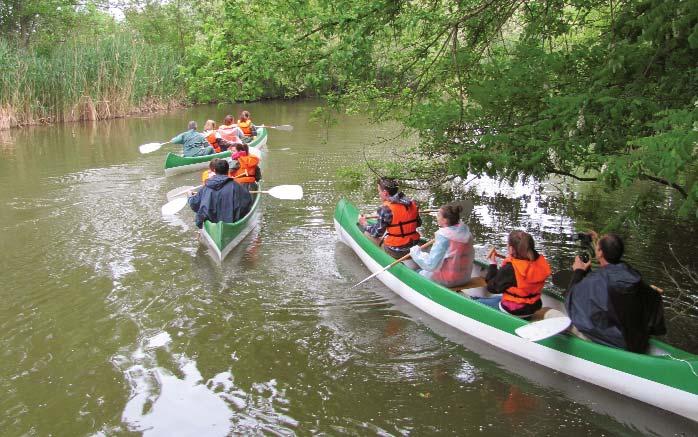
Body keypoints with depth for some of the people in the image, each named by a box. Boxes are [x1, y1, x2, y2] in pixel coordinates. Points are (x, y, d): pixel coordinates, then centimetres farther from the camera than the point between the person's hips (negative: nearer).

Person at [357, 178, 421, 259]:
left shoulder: (386, 209, -18)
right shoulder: (412, 203, 0)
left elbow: (377, 233, -12)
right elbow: (418, 224, 13)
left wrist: (364, 224, 5)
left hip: (396, 253, -6)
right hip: (414, 248, 6)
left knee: (367, 233, 9)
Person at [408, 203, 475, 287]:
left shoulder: (443, 237, -24)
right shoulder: (467, 233, -4)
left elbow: (431, 264, -25)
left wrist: (415, 252, -11)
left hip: (448, 280, -7)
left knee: (418, 273, 16)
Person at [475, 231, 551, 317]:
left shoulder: (509, 269, -30)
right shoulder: (541, 262, -11)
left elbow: (492, 287, -14)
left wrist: (492, 264, -7)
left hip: (513, 311, -8)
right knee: (496, 298, 33)